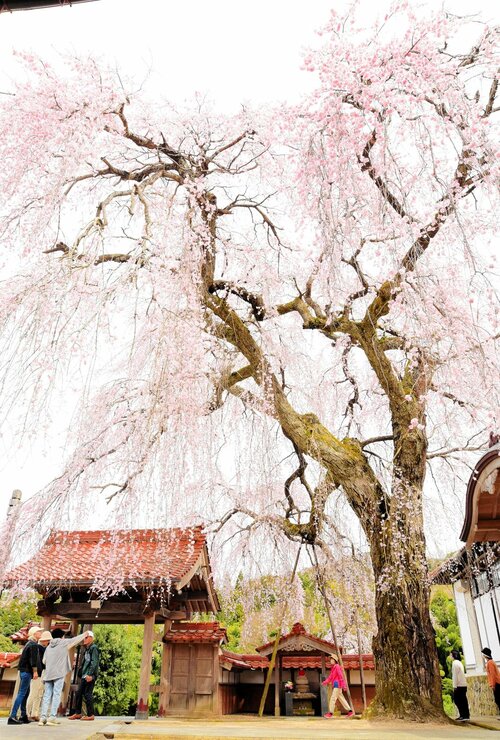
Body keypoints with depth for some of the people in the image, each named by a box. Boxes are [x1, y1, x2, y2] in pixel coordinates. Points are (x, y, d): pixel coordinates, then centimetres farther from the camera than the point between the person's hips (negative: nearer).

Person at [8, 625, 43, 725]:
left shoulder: (29, 643, 15)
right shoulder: (33, 644, -14)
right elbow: (33, 659, -19)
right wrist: (35, 671, -16)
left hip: (24, 671, 10)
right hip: (27, 671, -10)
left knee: (25, 693, 13)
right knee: (22, 693, -9)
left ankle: (24, 716, 19)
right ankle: (12, 716, -11)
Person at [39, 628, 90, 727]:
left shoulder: (49, 646, 14)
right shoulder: (63, 643, 1)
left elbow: (44, 661, 13)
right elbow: (76, 639, 11)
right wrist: (84, 635, 27)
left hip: (48, 673, 5)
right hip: (59, 673, -5)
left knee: (47, 695, 6)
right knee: (56, 694, -3)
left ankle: (43, 717, 0)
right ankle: (52, 717, -8)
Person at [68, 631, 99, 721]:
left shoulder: (94, 648, -10)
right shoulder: (87, 649, 19)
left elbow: (94, 662, -18)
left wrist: (90, 674, -24)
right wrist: (81, 673, 14)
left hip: (90, 676, -9)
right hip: (84, 676, 9)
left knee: (88, 694, -5)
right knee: (79, 693, 10)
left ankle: (90, 715, 4)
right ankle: (78, 713, 20)